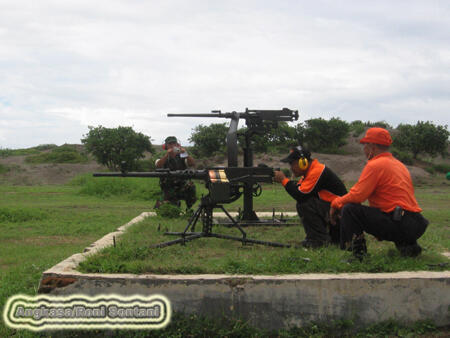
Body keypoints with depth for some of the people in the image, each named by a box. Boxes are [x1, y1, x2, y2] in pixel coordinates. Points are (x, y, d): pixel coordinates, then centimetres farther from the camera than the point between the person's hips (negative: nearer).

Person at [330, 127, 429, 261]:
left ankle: (357, 253, -14)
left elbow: (357, 196, -12)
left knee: (349, 209, -9)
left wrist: (336, 203, 5)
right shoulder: (399, 164, 21)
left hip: (399, 225, -9)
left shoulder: (375, 165, -7)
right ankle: (407, 245, 16)